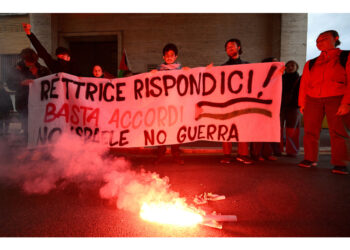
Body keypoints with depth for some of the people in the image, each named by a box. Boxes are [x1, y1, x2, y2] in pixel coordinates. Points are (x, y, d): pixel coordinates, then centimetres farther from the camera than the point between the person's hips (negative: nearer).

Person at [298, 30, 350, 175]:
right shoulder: (310, 64, 18)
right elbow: (304, 84, 15)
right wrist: (302, 103, 5)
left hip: (337, 99, -3)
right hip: (313, 100, 3)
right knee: (310, 131, -1)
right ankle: (310, 159, 8)